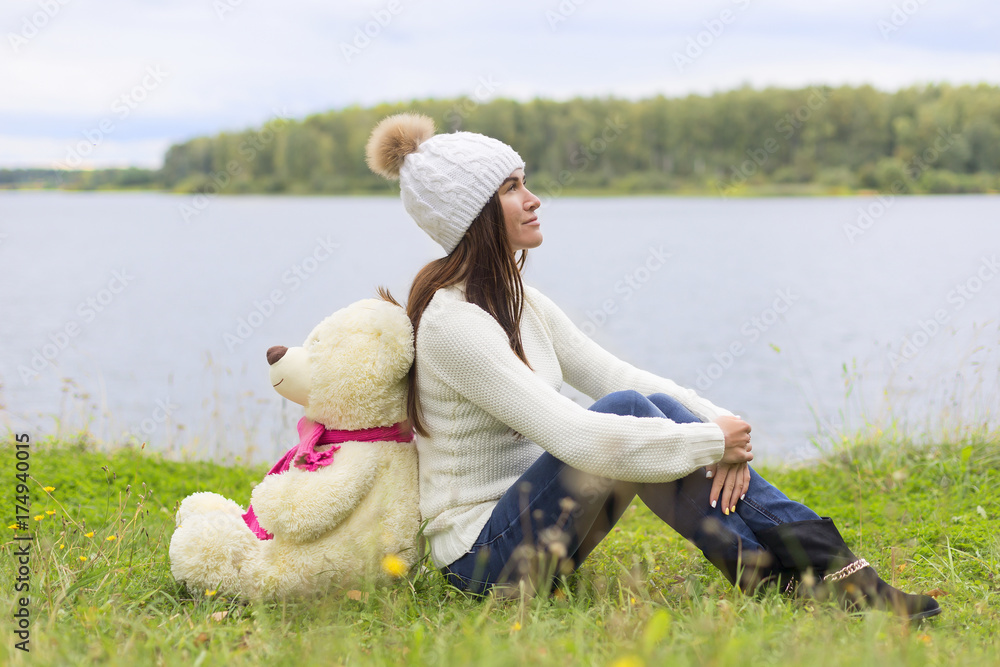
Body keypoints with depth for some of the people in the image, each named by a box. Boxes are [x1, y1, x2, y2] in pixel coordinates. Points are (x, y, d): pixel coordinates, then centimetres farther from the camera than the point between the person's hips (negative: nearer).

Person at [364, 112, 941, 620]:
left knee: (661, 408, -13)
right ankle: (772, 577, -19)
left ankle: (827, 561, -20)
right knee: (626, 413, -26)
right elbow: (575, 437, -30)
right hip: (486, 556, -8)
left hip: (537, 522, 8)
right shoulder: (452, 322, -22)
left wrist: (722, 427, -13)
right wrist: (712, 440, -21)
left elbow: (619, 375, 5)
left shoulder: (520, 303, 9)